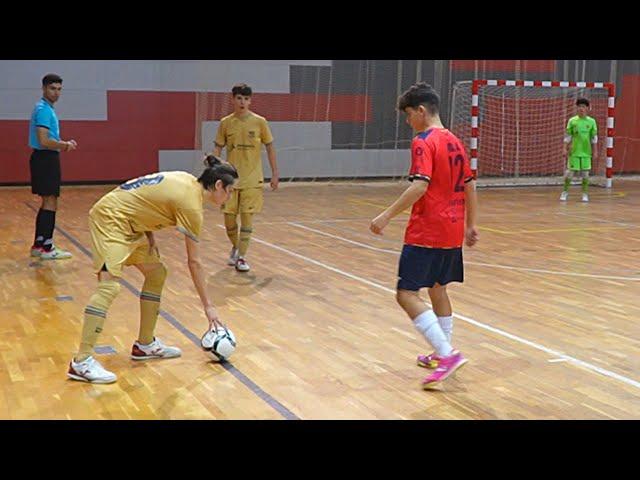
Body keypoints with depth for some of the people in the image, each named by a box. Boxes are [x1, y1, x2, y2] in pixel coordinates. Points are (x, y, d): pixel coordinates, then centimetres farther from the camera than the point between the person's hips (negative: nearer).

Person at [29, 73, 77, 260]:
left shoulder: (47, 109, 17)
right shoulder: (43, 109, -15)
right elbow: (44, 141, -23)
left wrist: (64, 144, 11)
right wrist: (65, 145, -10)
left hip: (46, 159, 11)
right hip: (45, 160, -11)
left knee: (47, 203, 15)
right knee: (50, 204, -7)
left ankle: (38, 245, 20)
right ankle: (47, 248, -5)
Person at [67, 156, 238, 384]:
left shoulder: (187, 180, 6)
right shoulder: (191, 205, -17)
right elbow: (194, 262, -13)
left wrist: (150, 237, 4)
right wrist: (207, 305, -6)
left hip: (128, 222, 10)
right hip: (111, 218, -10)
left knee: (156, 273, 13)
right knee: (109, 285, -20)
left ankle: (145, 344, 21)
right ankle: (81, 362, -24)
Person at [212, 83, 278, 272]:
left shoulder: (259, 122, -2)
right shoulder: (225, 123, 1)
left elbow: (269, 147, 3)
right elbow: (218, 148, 5)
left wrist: (274, 173, 0)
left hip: (252, 179, -1)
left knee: (247, 217, -4)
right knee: (229, 218, 4)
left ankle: (241, 257, 5)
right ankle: (236, 247, 31)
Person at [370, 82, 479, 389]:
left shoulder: (424, 142, -12)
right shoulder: (454, 141, 13)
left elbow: (420, 186, -25)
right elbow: (470, 185, 17)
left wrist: (387, 216, -22)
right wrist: (471, 225, 24)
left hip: (426, 233, -9)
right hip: (453, 232, 9)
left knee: (407, 294, -8)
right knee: (437, 289, 21)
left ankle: (448, 354, -16)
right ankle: (442, 354, 29)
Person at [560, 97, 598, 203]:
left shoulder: (591, 121, 3)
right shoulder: (572, 121, 0)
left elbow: (594, 137, 6)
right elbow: (568, 136, 3)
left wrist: (594, 151, 3)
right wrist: (565, 149, -2)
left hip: (586, 152, 1)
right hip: (574, 151, -1)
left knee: (585, 173, 4)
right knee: (570, 172, 2)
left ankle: (585, 194, 12)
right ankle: (565, 192, 14)